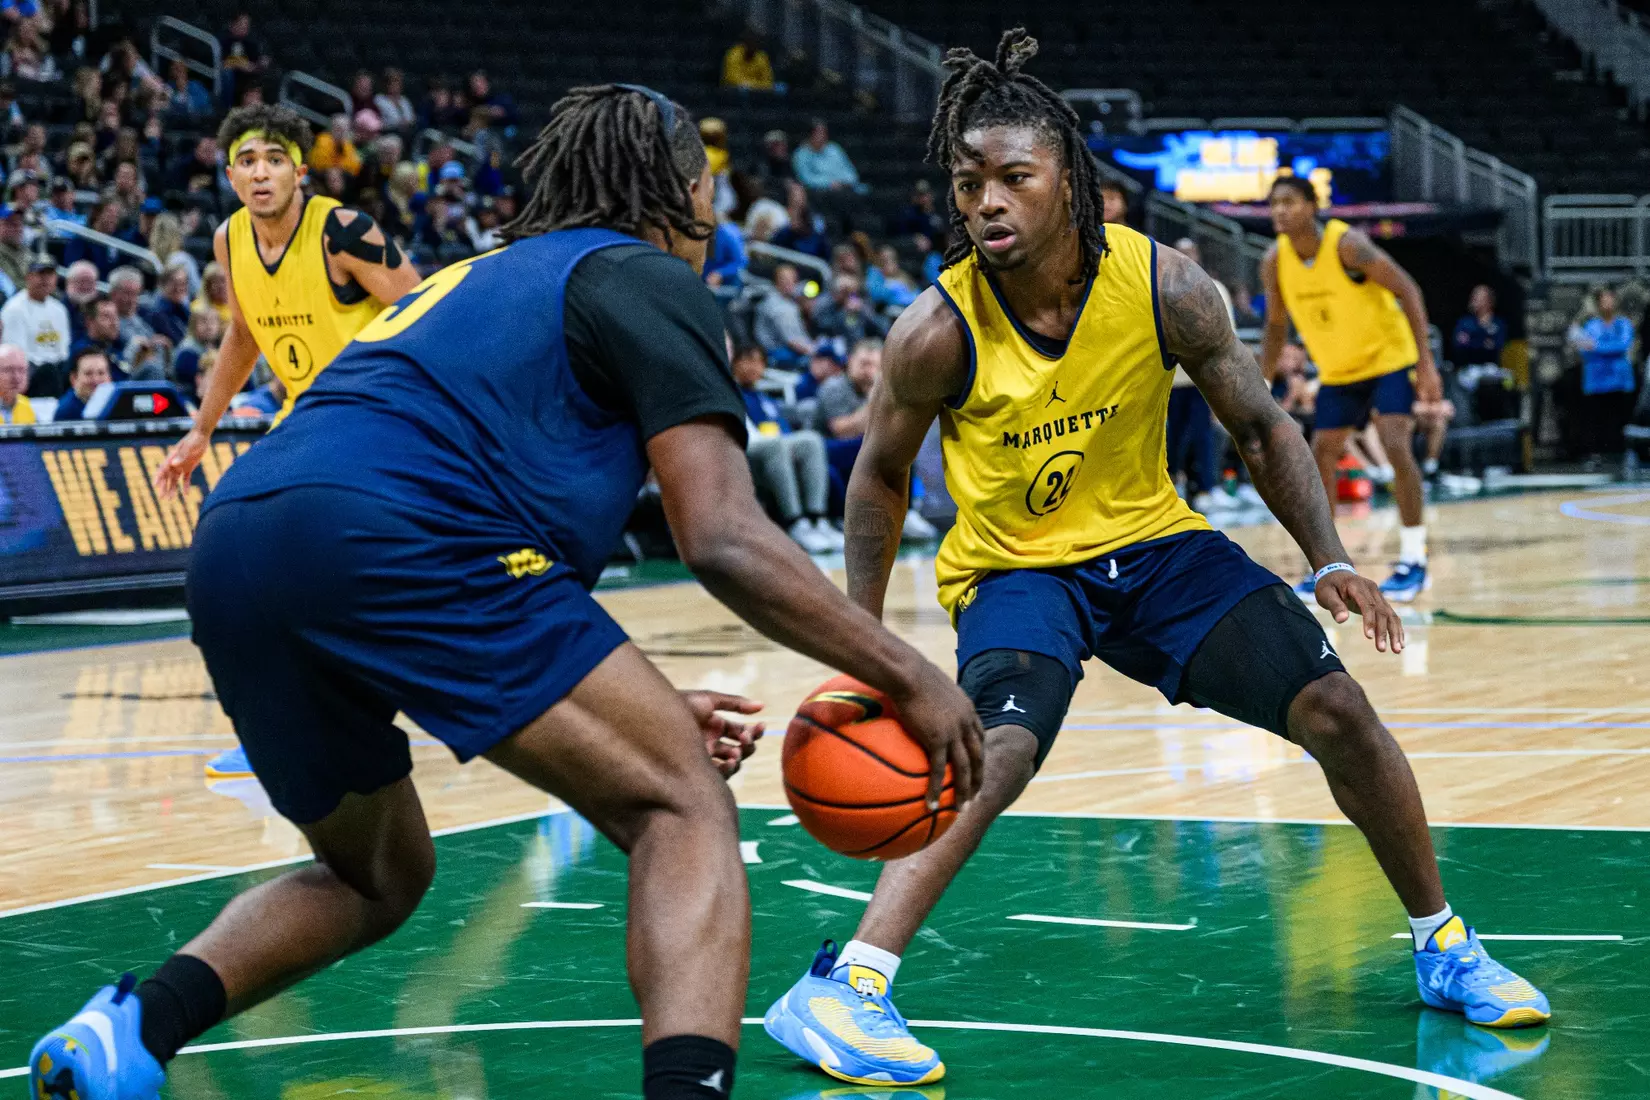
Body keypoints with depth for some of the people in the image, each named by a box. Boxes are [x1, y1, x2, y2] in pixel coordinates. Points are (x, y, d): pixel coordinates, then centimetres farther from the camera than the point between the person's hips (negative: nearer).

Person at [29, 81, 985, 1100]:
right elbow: (725, 541, 0)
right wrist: (910, 675, 8)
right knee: (686, 807, 0)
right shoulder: (648, 279, 13)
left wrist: (640, 708, 36)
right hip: (387, 533, -8)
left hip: (229, 550, 8)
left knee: (377, 875, 28)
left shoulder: (480, 279, 36)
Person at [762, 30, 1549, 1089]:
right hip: (1014, 566, -3)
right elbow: (881, 476, -4)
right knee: (997, 751, -32)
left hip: (1154, 542, 3)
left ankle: (1444, 946, 17)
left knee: (1337, 708, -4)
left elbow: (1262, 425, -3)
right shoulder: (937, 332, -22)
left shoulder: (1164, 286, -17)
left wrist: (1332, 561, -14)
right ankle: (842, 989, -32)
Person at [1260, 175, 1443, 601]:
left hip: (1389, 358, -6)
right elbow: (1276, 326, 8)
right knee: (1320, 456, 4)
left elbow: (1408, 290, -21)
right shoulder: (1275, 261, -9)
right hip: (1338, 370, 6)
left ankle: (1413, 560, -13)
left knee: (1396, 446, -21)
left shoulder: (1347, 244, -25)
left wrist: (1426, 362, -26)